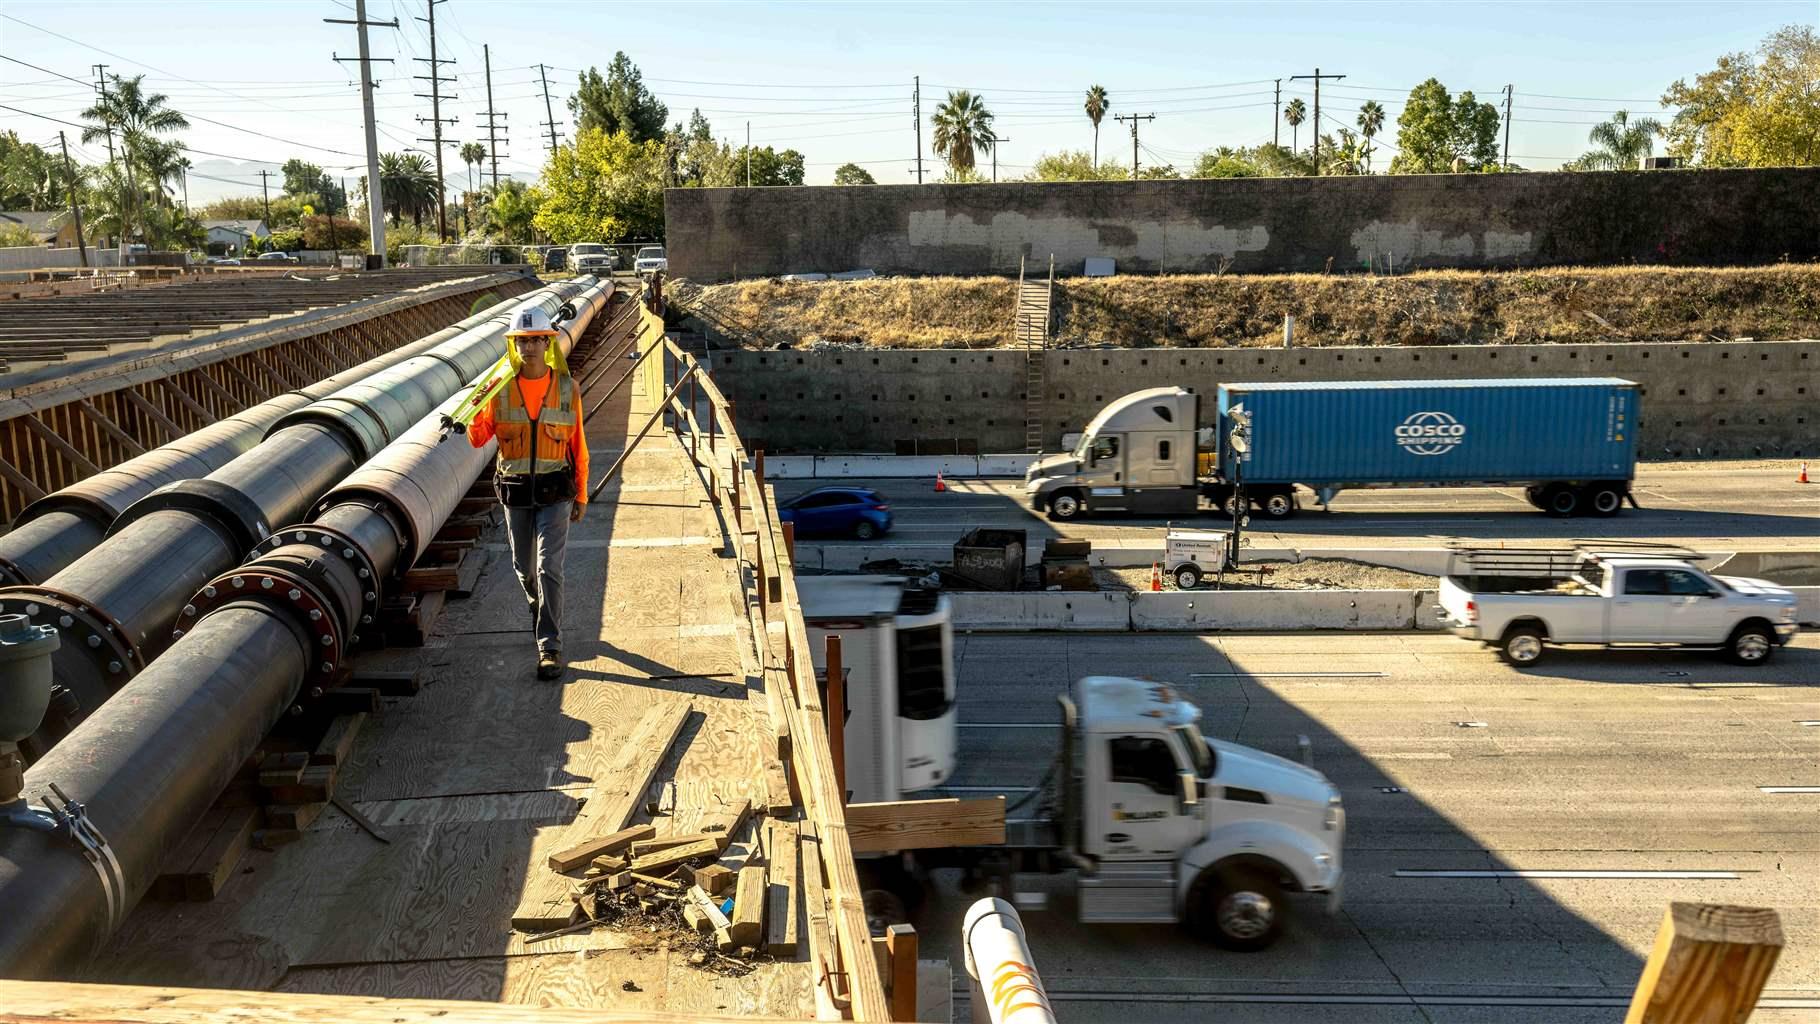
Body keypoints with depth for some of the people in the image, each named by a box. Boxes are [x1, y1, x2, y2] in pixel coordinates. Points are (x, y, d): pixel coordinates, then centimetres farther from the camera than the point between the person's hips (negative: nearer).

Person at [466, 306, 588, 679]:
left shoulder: (567, 389, -3)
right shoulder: (501, 389, -1)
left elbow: (578, 448, 3)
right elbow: (478, 439, 4)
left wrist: (581, 496, 4)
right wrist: (476, 412, -18)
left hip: (554, 493, -2)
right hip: (515, 492, 3)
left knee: (549, 568, -11)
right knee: (524, 567, 16)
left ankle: (550, 646, -8)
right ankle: (539, 607, 47)